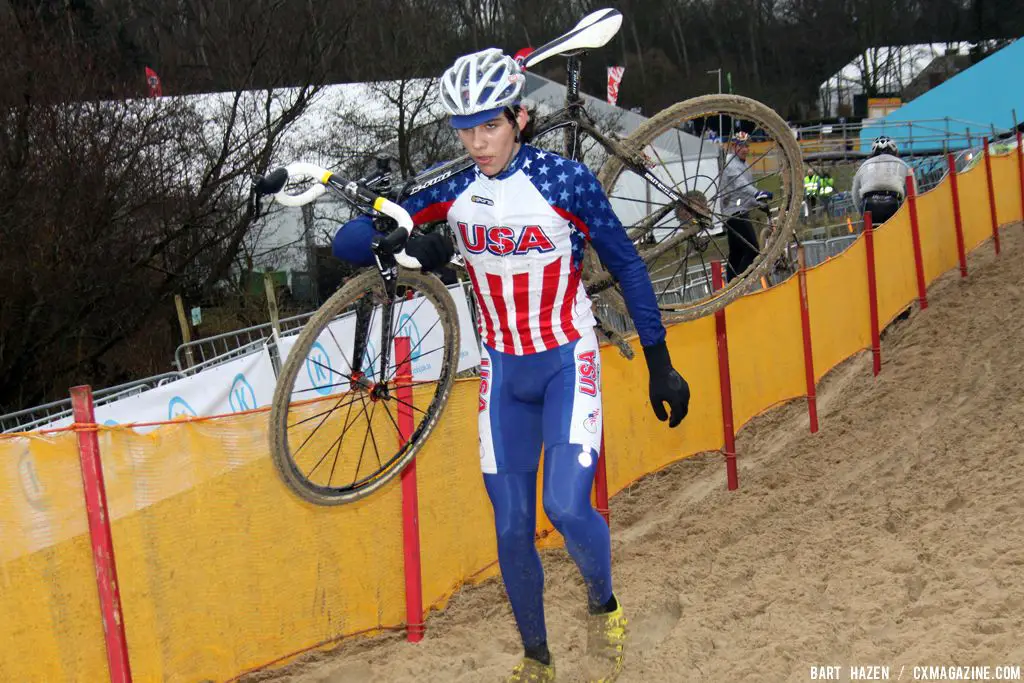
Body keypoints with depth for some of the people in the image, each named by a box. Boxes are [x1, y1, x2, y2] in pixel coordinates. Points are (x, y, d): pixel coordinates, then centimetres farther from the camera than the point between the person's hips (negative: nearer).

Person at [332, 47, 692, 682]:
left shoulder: (564, 178, -14)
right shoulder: (455, 189, -6)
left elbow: (627, 266, -5)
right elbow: (348, 240, -9)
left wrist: (660, 364, -3)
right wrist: (403, 242, -31)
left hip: (568, 363, -3)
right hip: (503, 371, 3)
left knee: (567, 508, -20)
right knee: (512, 530, 5)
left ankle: (604, 611, 12)